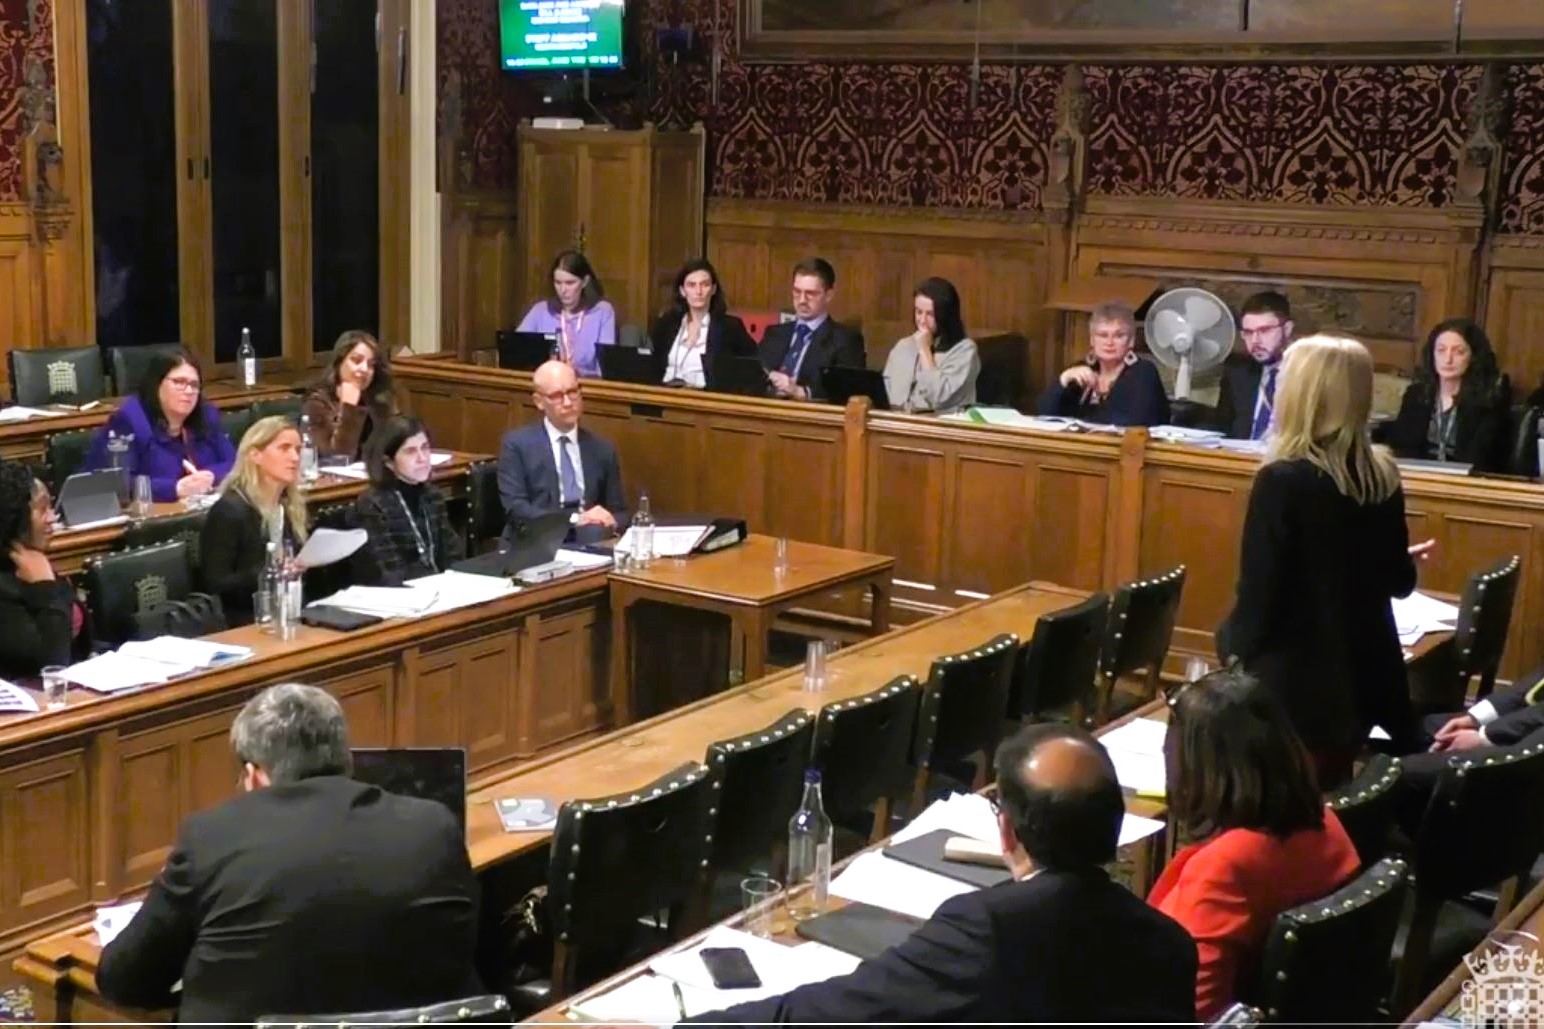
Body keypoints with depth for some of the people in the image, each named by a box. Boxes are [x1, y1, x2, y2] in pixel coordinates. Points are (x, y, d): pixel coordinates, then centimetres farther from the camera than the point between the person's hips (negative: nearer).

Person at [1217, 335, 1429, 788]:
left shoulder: (1283, 481, -20)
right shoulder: (1382, 475, 0)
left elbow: (1259, 594, -17)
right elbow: (1397, 580, 8)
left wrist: (1230, 640, 3)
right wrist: (1400, 561, 32)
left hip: (1294, 683, -6)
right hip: (1362, 674, 6)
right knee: (1330, 800, 18)